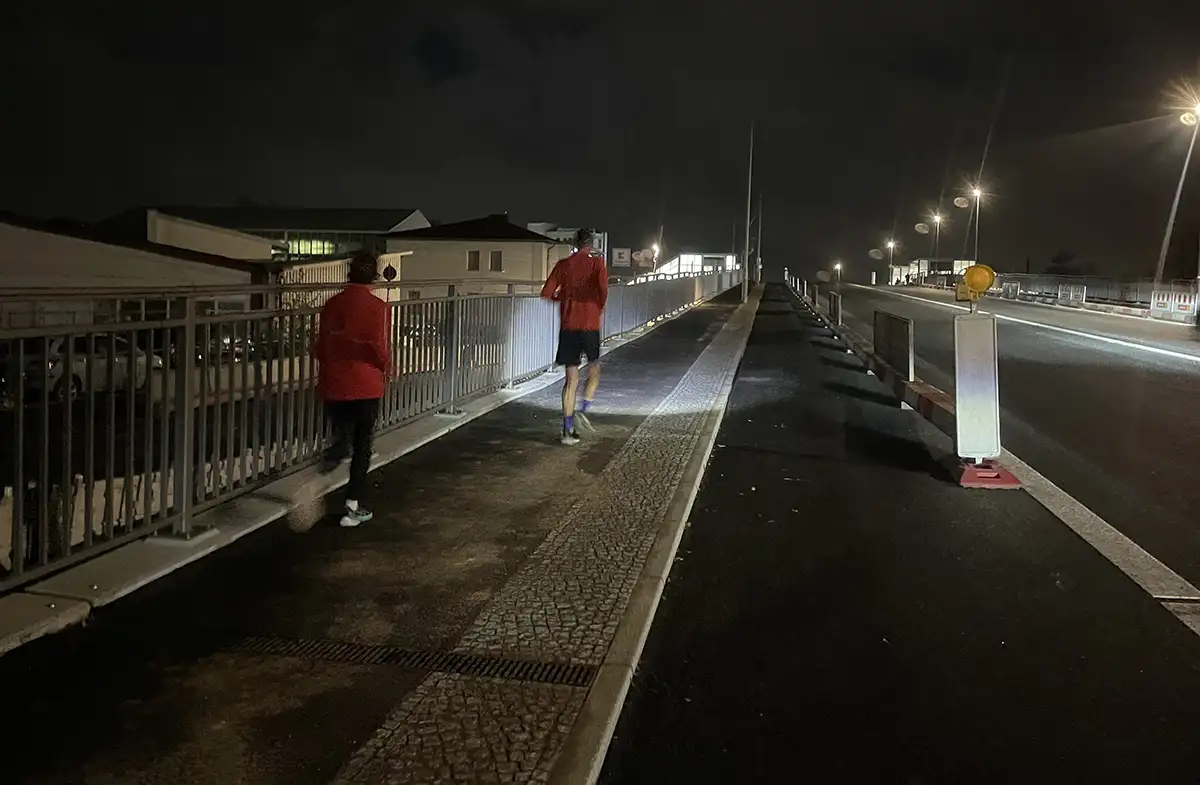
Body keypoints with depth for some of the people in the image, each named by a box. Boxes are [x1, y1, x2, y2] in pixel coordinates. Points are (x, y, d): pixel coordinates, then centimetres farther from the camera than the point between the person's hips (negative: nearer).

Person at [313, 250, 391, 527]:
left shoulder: (332, 304, 2)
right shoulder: (377, 307, -12)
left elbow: (319, 348, 6)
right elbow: (379, 349, -15)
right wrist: (387, 367, 6)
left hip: (333, 385, 4)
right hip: (365, 386, -4)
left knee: (341, 435, 25)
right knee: (362, 446, 7)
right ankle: (354, 506, 8)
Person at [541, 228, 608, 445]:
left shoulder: (563, 264, 5)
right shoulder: (596, 263, -2)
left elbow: (547, 292, -1)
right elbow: (603, 285, -21)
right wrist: (601, 306, -3)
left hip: (568, 326, 2)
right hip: (590, 325, -2)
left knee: (571, 379, 6)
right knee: (594, 372, 18)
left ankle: (568, 430, 2)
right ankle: (584, 410, -4)